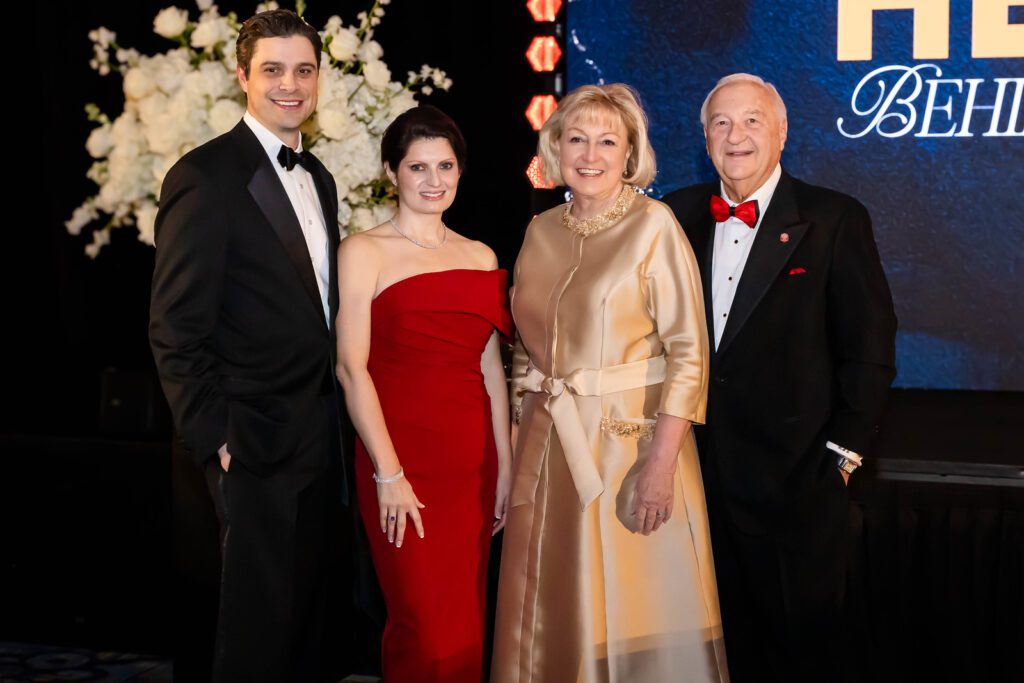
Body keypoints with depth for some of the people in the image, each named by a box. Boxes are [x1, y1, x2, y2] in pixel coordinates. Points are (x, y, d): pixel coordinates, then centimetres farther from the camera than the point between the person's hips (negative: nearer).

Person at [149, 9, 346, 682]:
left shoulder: (319, 179, 14)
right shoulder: (206, 176, -11)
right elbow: (175, 329, -13)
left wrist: (336, 418, 11)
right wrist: (216, 437, -16)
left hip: (321, 439, 7)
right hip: (257, 444, -7)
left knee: (308, 614, 15)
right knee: (259, 627, 2)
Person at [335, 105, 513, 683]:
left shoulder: (481, 257, 13)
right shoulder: (365, 251, -1)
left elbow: (491, 367, 12)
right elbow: (352, 366, -8)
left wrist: (506, 467, 6)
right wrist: (387, 474, -14)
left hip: (473, 459, 5)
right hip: (403, 455, -4)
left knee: (466, 625, 9)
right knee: (426, 631, -5)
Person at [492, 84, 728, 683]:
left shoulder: (653, 225, -7)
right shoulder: (541, 231, 9)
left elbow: (689, 351, -13)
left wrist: (661, 464, -19)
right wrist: (520, 438, 9)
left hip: (631, 437, -5)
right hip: (550, 447, 5)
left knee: (631, 606, 2)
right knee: (556, 607, 11)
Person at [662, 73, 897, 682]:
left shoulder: (836, 220, -4)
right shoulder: (681, 215, 7)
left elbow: (870, 346, -5)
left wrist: (845, 449, -7)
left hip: (795, 475, -4)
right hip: (699, 468, 4)